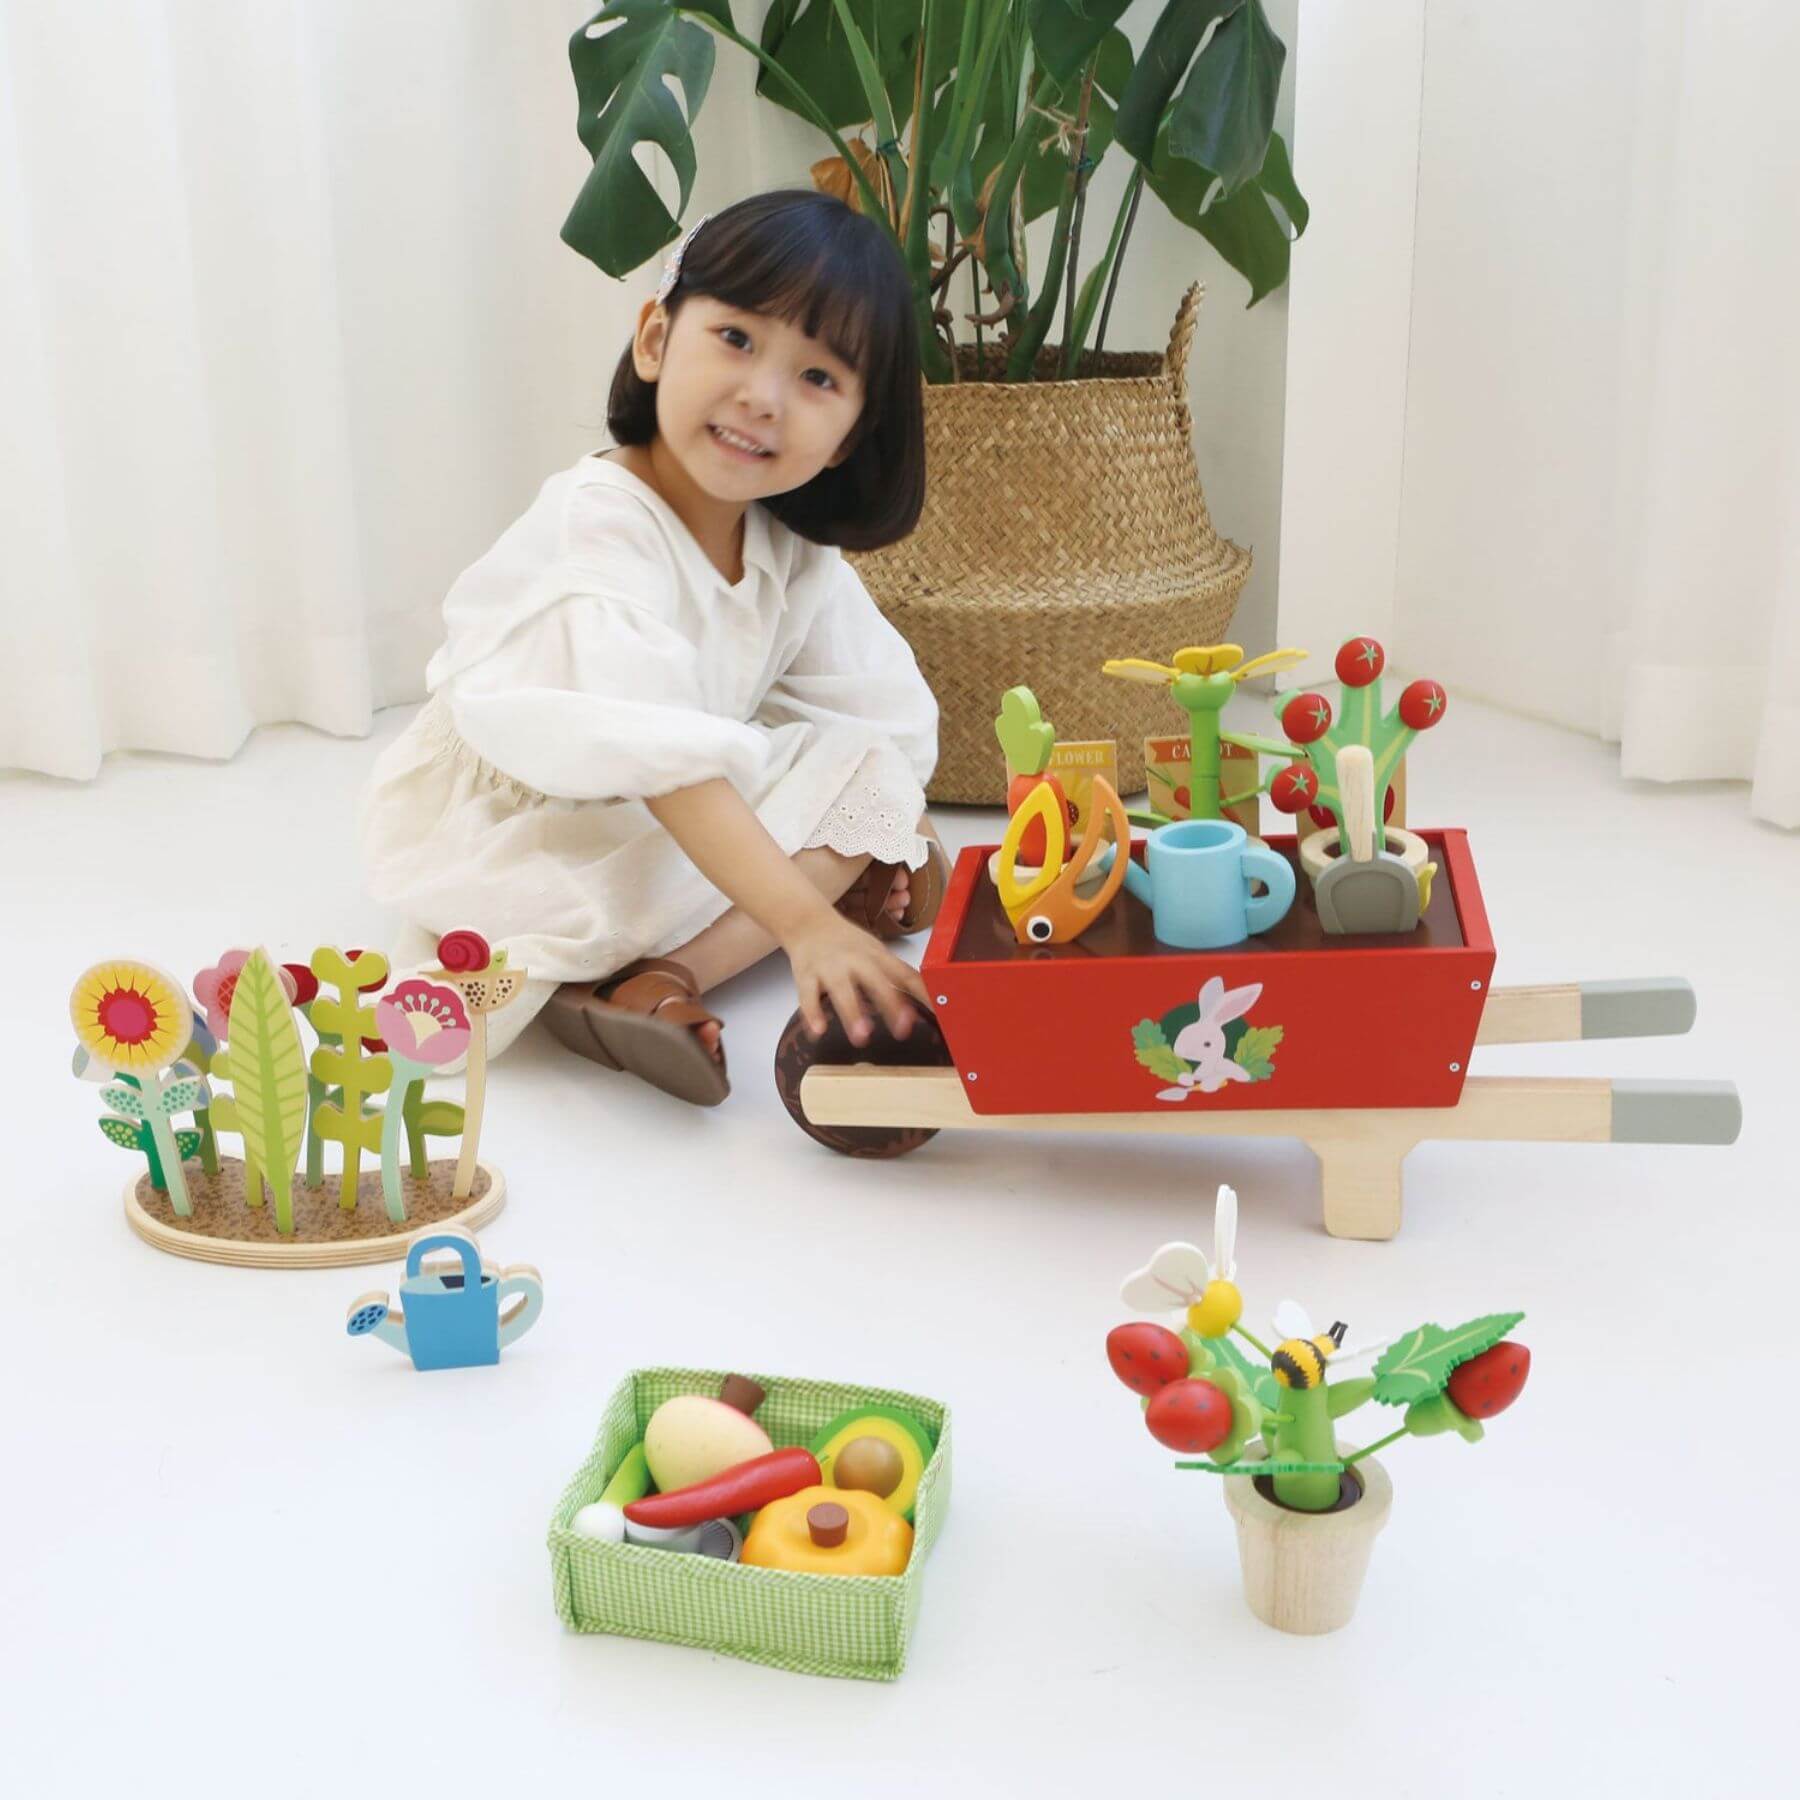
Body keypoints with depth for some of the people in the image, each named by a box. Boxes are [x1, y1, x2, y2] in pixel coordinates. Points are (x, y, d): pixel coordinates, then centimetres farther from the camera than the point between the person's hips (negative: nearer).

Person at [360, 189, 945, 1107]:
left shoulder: (795, 552, -2)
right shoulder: (599, 528, -29)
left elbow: (884, 713, 2)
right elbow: (662, 757, -40)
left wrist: (889, 835, -15)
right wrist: (806, 922, -47)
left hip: (687, 820, 8)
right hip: (507, 823, -8)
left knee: (869, 770, -7)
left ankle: (657, 975, -18)